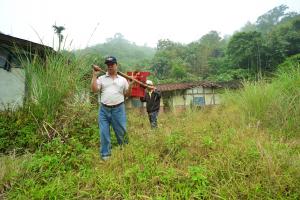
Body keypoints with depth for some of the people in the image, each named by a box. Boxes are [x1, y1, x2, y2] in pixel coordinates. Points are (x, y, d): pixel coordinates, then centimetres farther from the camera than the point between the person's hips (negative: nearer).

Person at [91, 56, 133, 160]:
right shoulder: (101, 78, 8)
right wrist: (94, 75, -5)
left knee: (121, 132, 6)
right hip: (104, 109, 0)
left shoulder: (122, 79, 11)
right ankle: (105, 155, 18)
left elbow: (127, 94, 12)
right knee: (104, 133, 5)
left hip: (118, 109, 0)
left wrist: (130, 85, -4)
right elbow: (94, 89, -5)